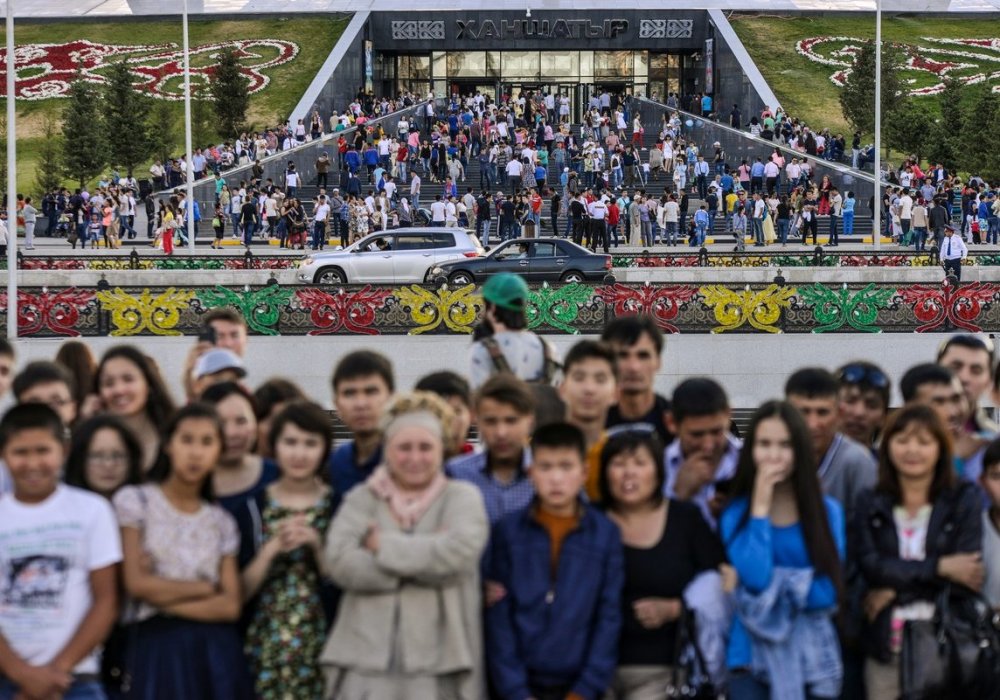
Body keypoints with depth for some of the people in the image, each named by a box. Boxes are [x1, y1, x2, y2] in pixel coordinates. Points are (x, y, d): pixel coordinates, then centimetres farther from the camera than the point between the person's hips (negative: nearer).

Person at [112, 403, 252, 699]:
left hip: (215, 653, 3)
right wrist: (207, 588, 1)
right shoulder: (135, 501, 4)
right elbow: (137, 584, -6)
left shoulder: (222, 522, 13)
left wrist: (164, 597, -10)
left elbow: (230, 606, 2)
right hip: (156, 649, -3)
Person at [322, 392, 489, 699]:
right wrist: (426, 557, -10)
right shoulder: (362, 499, 10)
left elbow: (459, 550, -15)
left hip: (436, 662, -1)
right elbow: (339, 560, -8)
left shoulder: (462, 497, 6)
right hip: (367, 659, 1)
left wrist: (383, 546, -6)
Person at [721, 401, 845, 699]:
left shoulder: (827, 511, 3)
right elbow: (755, 578, -15)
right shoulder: (736, 513, 1)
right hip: (754, 656, -1)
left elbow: (827, 591, -4)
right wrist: (761, 507, -13)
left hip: (814, 659, 1)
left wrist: (772, 584, -9)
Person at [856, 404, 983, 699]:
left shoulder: (965, 499, 4)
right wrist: (940, 567, -12)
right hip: (887, 648, 2)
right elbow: (870, 565, -4)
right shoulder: (871, 505, 9)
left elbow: (968, 568, -6)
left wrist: (895, 590, -7)